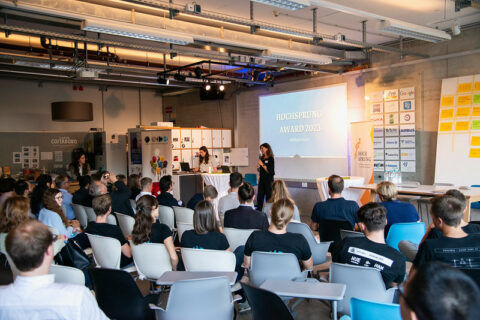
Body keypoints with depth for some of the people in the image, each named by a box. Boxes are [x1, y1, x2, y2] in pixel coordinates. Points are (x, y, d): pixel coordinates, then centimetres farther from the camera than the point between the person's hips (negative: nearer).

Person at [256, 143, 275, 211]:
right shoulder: (262, 158, 9)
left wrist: (262, 164, -19)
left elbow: (270, 171, -19)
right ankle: (259, 210, 14)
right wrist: (258, 167, -4)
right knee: (259, 196, 7)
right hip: (261, 179, 6)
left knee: (268, 196, 1)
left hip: (268, 180, -6)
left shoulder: (271, 159, -10)